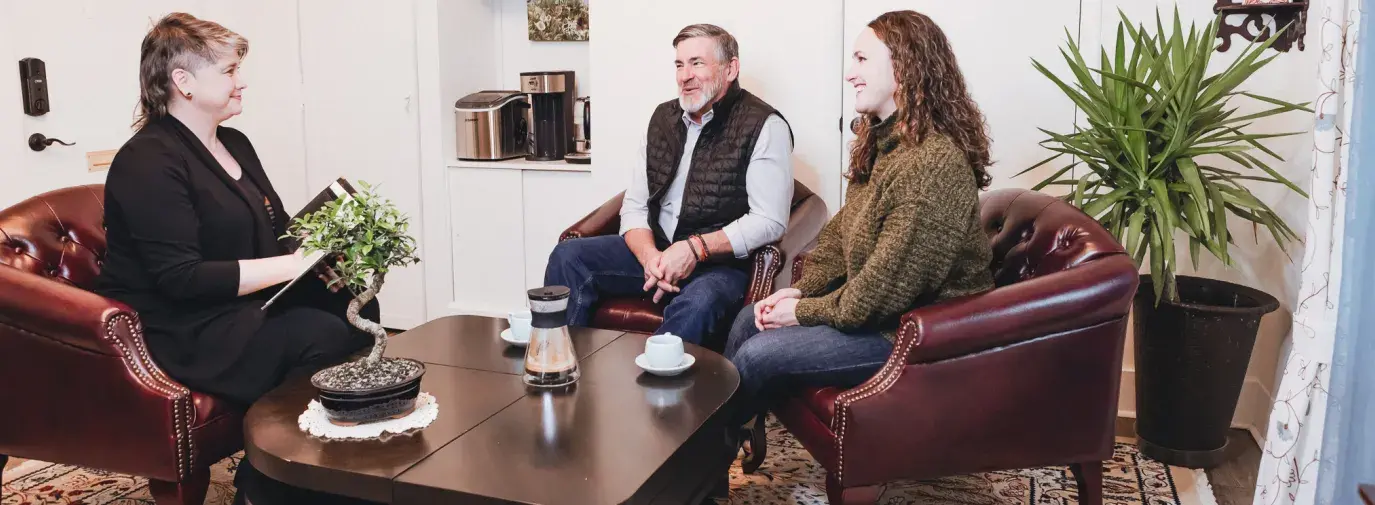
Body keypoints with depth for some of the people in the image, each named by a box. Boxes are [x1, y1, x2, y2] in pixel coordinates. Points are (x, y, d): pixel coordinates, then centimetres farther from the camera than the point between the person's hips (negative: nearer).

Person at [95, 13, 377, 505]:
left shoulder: (235, 144, 13)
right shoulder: (149, 161, -15)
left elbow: (277, 229, 18)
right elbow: (182, 278, -23)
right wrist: (292, 264, -23)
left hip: (247, 304, 9)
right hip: (181, 331, -9)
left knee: (355, 308, -14)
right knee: (320, 336, -29)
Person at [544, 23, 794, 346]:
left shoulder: (764, 126, -7)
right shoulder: (663, 118, 11)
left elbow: (770, 221, -14)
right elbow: (634, 206, 8)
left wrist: (695, 248, -22)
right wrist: (650, 256, -14)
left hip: (721, 262, -6)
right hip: (656, 249, 6)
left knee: (697, 303, -38)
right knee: (568, 257, -12)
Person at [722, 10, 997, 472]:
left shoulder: (936, 164, -27)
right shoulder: (882, 142, 6)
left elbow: (886, 288, -28)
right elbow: (842, 233, 12)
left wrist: (804, 311, -16)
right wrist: (801, 290, -2)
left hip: (914, 332, -10)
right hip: (864, 304, 10)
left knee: (759, 355, -14)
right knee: (749, 320, 6)